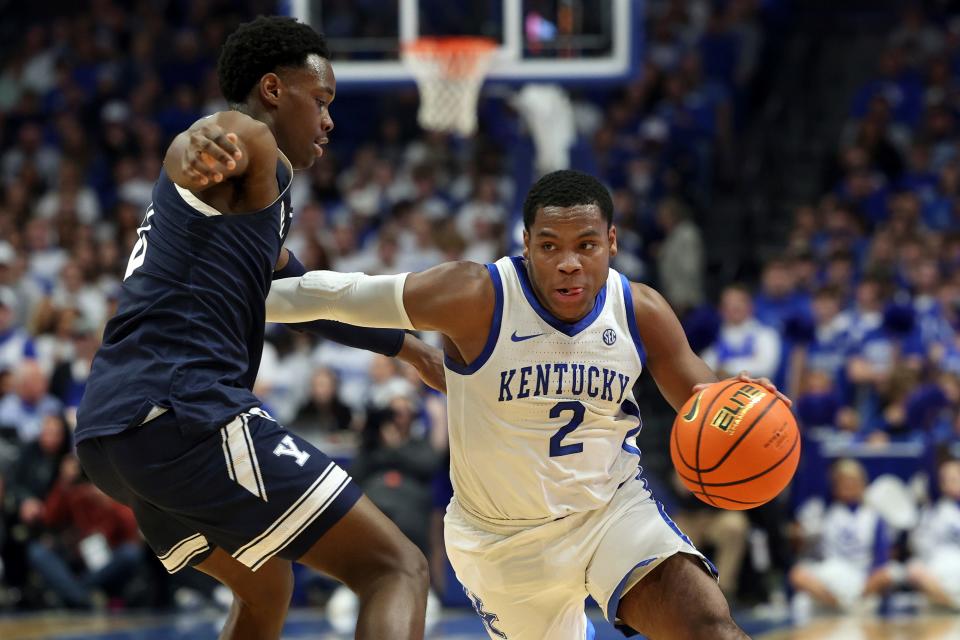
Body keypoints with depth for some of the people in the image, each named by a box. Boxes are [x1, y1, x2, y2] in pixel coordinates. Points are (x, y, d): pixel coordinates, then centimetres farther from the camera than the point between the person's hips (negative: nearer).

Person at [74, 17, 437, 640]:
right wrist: (204, 143, -53)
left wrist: (409, 347, 57)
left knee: (267, 587, 33)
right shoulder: (251, 142, -2)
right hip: (187, 416, -11)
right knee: (399, 570, -10)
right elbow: (187, 146, -28)